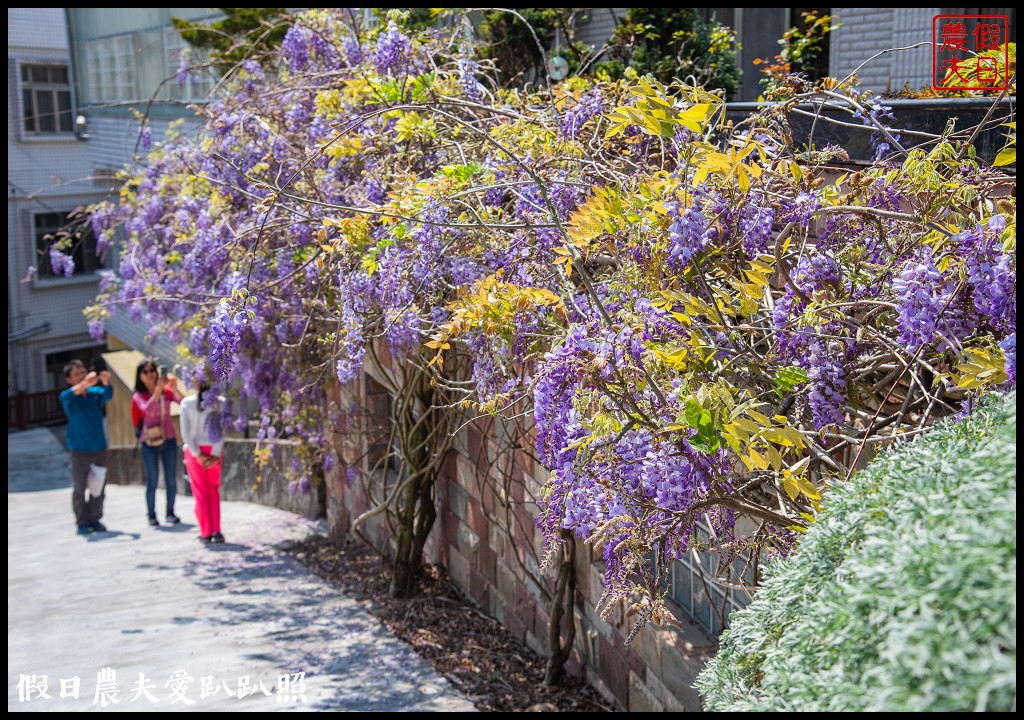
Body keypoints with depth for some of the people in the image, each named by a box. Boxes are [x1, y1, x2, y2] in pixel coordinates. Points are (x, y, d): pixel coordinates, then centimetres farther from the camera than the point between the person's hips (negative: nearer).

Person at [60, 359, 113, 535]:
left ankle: (95, 519, 19)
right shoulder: (68, 397, -3)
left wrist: (106, 383, -39)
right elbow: (66, 397, -27)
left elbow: (107, 396, -17)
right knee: (79, 489, 0)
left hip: (99, 447, 3)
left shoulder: (95, 392, 4)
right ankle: (82, 522, 8)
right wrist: (84, 385, -46)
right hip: (79, 449, -3)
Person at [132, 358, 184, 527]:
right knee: (152, 482, 0)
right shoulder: (138, 396, -4)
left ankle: (170, 513, 17)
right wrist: (159, 388, -33)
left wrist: (174, 388, -32)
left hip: (169, 440, 2)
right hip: (150, 444, -2)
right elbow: (147, 409, -25)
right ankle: (151, 515, 10)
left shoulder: (167, 391, 0)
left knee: (171, 480, 5)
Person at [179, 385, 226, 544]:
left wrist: (197, 454, -7)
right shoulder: (221, 402, -6)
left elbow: (185, 432, -9)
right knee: (214, 490, 12)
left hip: (194, 451, -1)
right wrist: (216, 454, -10)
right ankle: (216, 531, 8)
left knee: (200, 492, 7)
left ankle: (206, 533, 5)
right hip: (214, 451, 1)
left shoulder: (187, 403, -6)